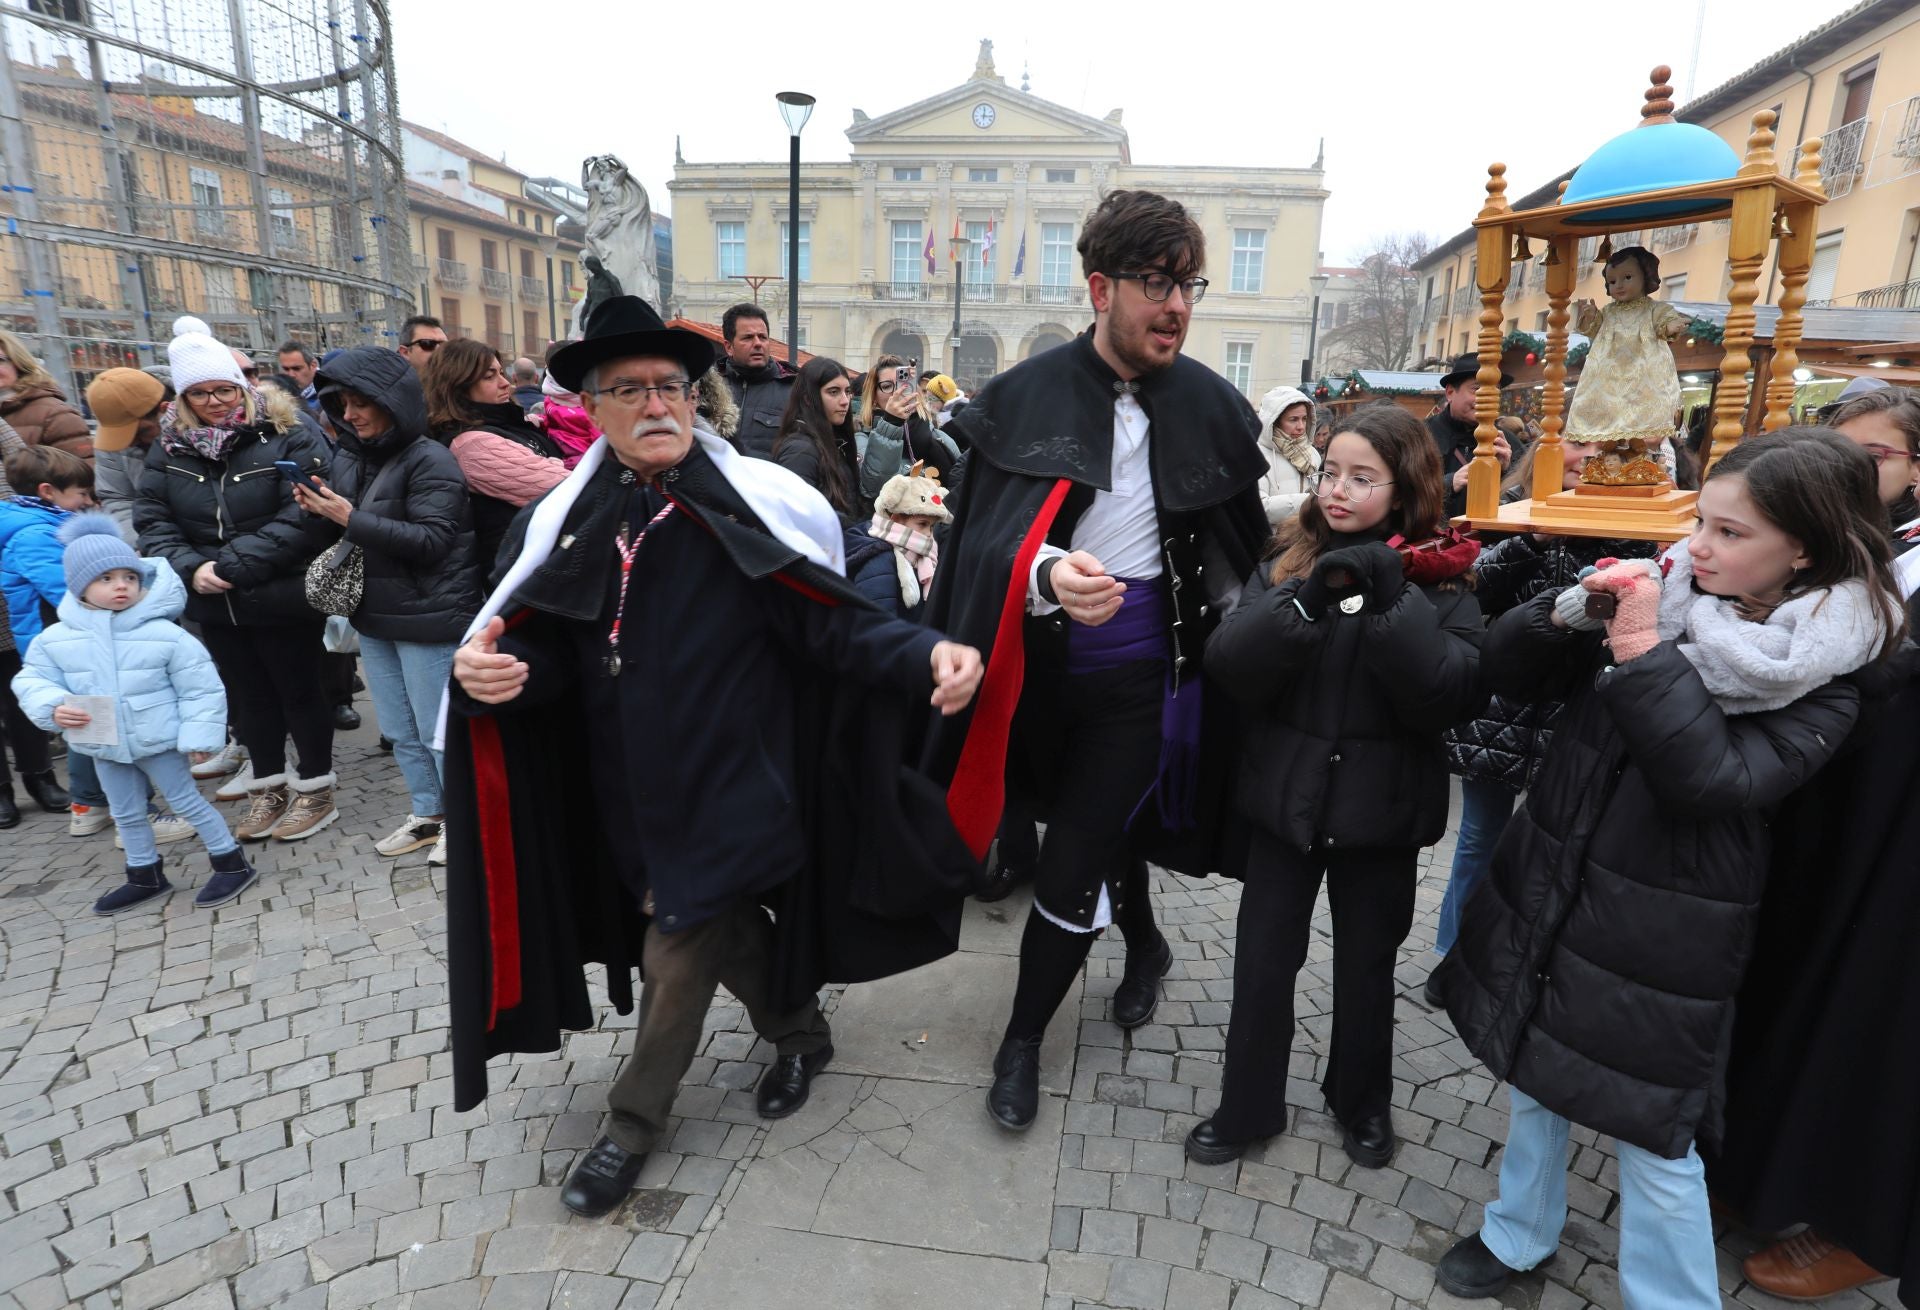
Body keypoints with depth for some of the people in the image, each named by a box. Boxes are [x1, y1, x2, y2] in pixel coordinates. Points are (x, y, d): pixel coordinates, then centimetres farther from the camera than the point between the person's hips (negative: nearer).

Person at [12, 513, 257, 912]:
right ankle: (146, 877, 34)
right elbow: (32, 680, 4)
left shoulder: (165, 634, -16)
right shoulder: (55, 639, -4)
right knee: (126, 815, 18)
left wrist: (198, 736, -15)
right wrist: (54, 707, -17)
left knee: (188, 802, 4)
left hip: (158, 741, -5)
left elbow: (200, 688, -13)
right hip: (104, 747, 5)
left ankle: (232, 863, 16)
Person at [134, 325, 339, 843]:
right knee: (248, 696, 17)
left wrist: (233, 565, -22)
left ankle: (315, 789, 23)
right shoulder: (169, 446, 5)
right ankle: (269, 786, 33)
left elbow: (301, 517, -21)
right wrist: (190, 567, -16)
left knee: (298, 691, 7)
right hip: (215, 605, 6)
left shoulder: (289, 436, -12)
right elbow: (151, 519, 2)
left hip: (283, 598, -5)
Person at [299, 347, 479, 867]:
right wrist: (320, 510, -3)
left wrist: (352, 519, -22)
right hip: (373, 616, 8)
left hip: (427, 619, -8)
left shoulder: (429, 460, -14)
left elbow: (432, 540, -21)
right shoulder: (348, 458, 9)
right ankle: (426, 814, 31)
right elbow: (346, 532, 18)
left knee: (437, 730, 3)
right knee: (399, 731, 16)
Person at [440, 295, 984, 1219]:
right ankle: (799, 1034, 51)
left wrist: (925, 655, -31)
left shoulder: (753, 504, -12)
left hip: (727, 786, -4)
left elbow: (834, 626, -14)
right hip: (627, 795, 5)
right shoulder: (565, 523, 1)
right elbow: (550, 656, 3)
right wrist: (492, 672, -20)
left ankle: (634, 1125, 33)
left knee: (675, 960, 5)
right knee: (726, 928, 22)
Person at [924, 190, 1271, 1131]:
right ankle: (1145, 943, 52)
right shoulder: (1024, 397, -9)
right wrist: (1044, 573, -34)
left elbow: (1242, 544, 8)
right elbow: (981, 539, -15)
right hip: (1039, 664, 1)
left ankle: (1022, 1042, 23)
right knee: (1099, 826, 21)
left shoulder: (1210, 406, -3)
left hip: (1138, 670, -1)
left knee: (1074, 859, 0)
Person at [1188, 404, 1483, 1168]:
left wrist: (1393, 605, -26)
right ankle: (1247, 1108, 31)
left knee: (1365, 969, 18)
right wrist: (1304, 600, -27)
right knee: (1262, 964, 10)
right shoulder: (1288, 562, -2)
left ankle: (1362, 1104, 42)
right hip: (1287, 798, 1)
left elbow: (1455, 696, -18)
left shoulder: (1440, 578, -6)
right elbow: (1229, 669, -14)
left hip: (1381, 808, -1)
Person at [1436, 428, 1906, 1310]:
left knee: (1651, 1134, 6)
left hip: (1660, 934, -4)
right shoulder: (1660, 595, -1)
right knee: (1534, 1071, 20)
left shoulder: (1819, 683, -10)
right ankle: (1518, 1235, 43)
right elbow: (1505, 668, 0)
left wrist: (1642, 650, -28)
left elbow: (1715, 780, -26)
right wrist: (1573, 609, -17)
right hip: (1549, 890, 5)